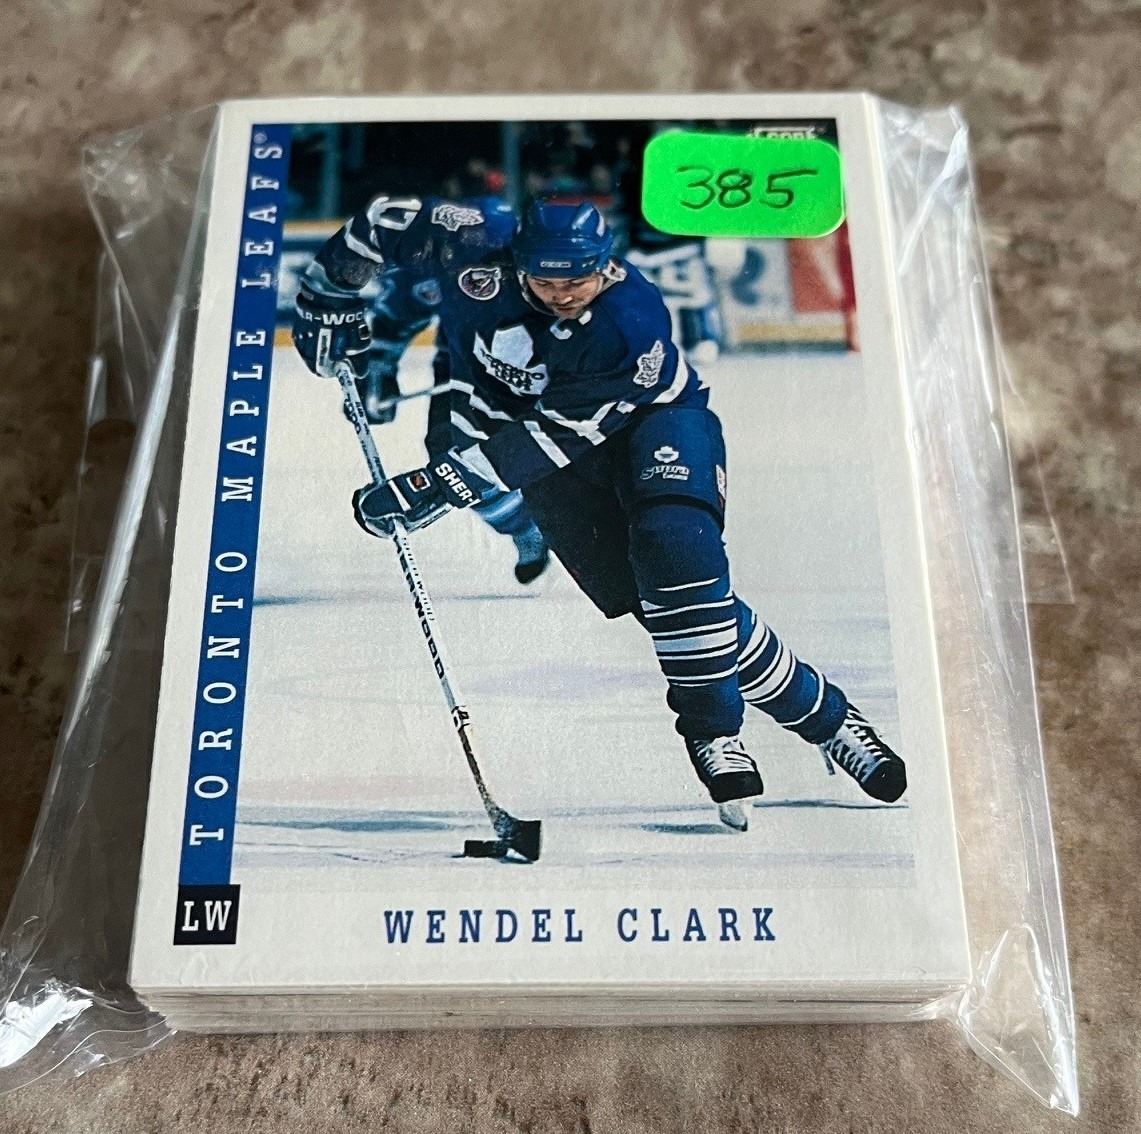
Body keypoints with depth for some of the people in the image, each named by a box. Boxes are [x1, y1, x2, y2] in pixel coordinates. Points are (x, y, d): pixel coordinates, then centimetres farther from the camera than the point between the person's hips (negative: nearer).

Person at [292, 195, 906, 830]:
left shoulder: (635, 327, -31)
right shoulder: (476, 252, -22)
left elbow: (551, 436, -31)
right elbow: (393, 218, -3)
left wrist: (439, 485, -32)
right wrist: (329, 295, 1)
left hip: (653, 420, -2)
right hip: (546, 451, 3)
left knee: (674, 547, -32)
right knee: (650, 594, -13)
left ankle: (712, 726, -12)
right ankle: (817, 712, -4)